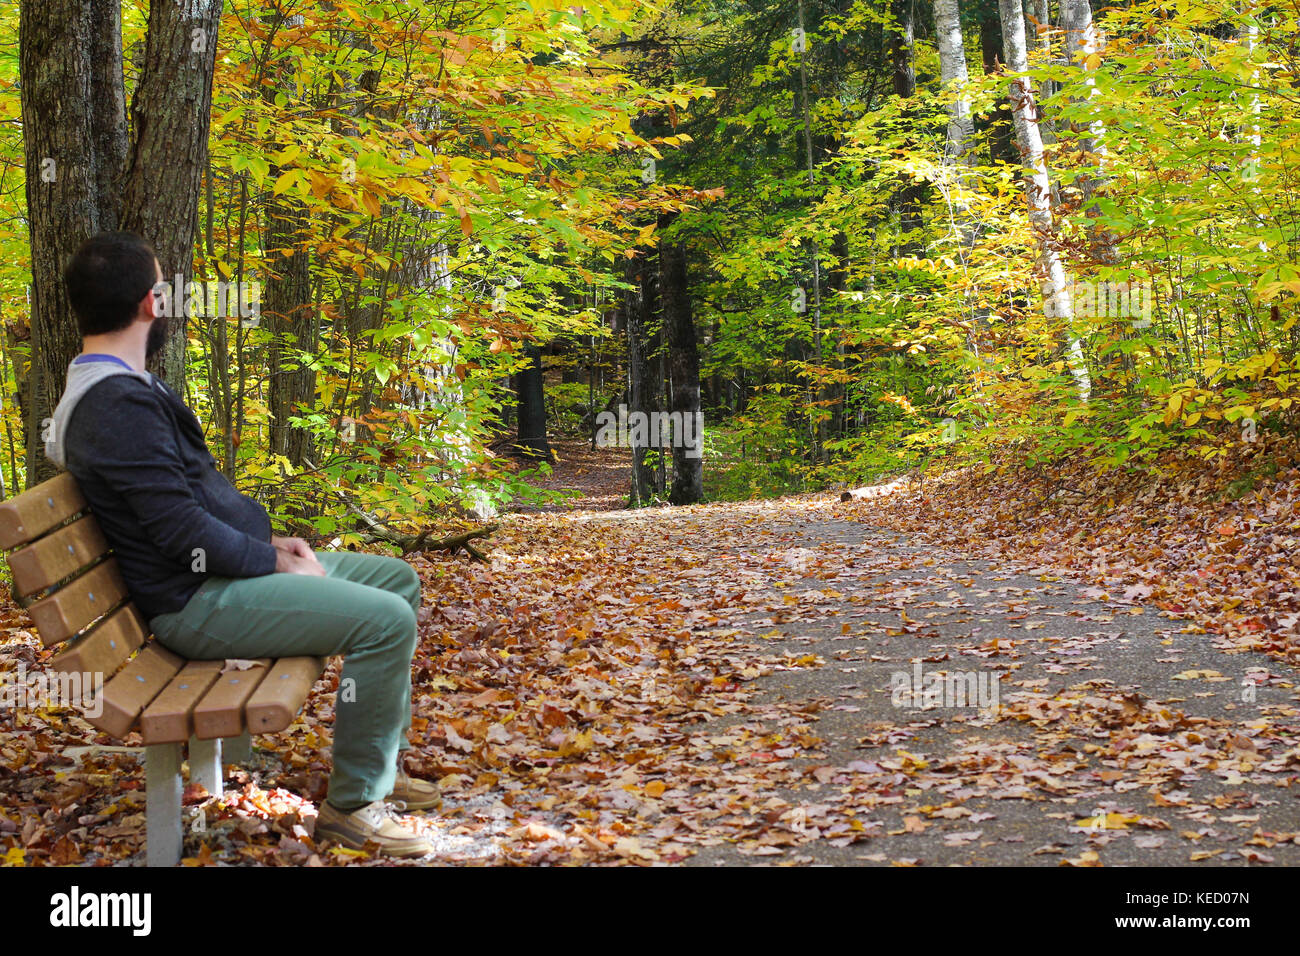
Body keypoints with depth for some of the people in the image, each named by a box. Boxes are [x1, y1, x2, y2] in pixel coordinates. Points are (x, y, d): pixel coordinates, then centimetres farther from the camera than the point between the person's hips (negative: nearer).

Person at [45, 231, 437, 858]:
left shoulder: (119, 388, 14)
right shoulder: (119, 404, -21)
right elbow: (183, 532, -25)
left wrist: (271, 542, 9)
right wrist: (276, 563, -13)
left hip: (231, 567, 11)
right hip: (197, 601, -11)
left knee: (399, 581, 14)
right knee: (384, 619, -24)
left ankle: (379, 760, 19)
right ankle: (354, 803, -9)